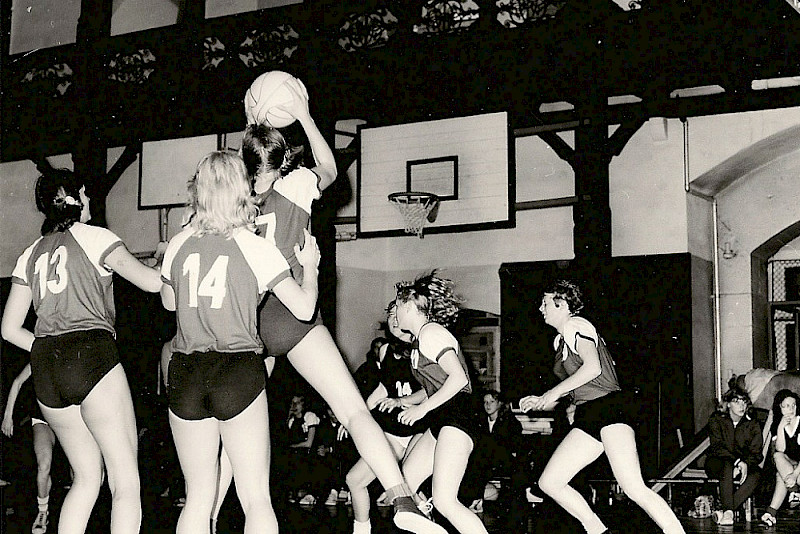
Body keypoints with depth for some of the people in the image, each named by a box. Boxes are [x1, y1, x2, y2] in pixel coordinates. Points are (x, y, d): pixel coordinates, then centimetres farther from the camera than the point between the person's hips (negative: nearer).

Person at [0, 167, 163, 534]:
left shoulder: (31, 254, 19)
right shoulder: (93, 237, 2)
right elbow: (151, 282, -5)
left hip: (44, 366, 7)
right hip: (92, 355, -6)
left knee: (87, 477, 16)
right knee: (126, 481, -5)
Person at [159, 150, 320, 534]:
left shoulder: (178, 245, 7)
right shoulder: (256, 248, -3)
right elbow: (303, 308, -4)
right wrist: (310, 266, 14)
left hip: (185, 373, 4)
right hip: (239, 371, -3)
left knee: (198, 498, 11)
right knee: (256, 498, 1)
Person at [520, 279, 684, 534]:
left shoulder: (575, 325, -2)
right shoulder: (561, 340, 25)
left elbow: (592, 367, -17)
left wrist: (553, 392, -9)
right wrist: (541, 402, 20)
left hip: (608, 407, -10)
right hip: (587, 418, 10)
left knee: (634, 488, -21)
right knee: (548, 482, 2)